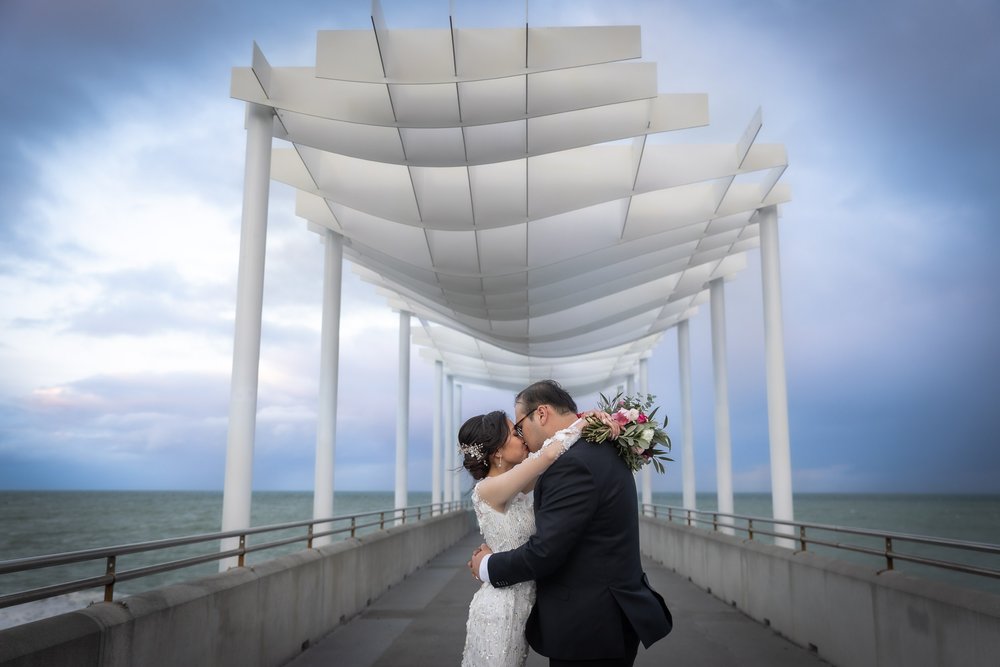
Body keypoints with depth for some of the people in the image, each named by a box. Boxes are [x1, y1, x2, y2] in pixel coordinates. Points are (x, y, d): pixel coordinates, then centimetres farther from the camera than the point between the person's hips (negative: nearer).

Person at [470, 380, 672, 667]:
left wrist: (487, 566, -5)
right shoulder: (601, 451, 9)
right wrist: (498, 554, 7)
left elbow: (544, 553, -22)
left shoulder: (572, 463, -22)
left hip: (588, 630, -9)